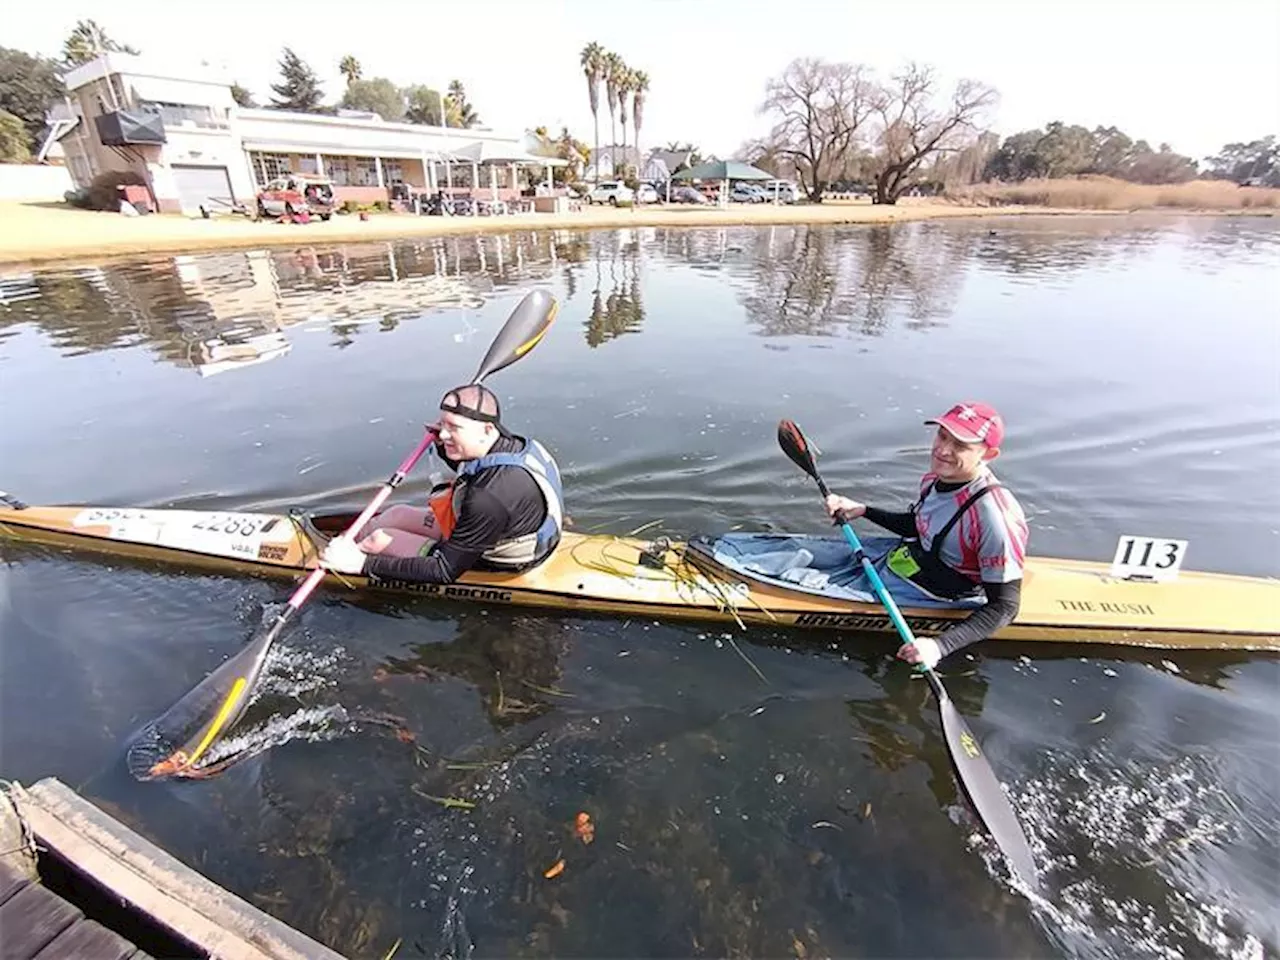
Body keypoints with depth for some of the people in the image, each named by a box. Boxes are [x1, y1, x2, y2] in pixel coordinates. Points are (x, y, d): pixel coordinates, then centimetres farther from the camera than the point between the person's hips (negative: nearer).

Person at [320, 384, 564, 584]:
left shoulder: (489, 499, -40)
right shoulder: (509, 443, -13)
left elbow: (445, 572, -29)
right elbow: (473, 472, 14)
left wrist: (363, 563, -25)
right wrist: (444, 447, -3)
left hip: (487, 564, -8)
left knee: (379, 540, 2)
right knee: (397, 513, 16)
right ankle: (340, 544, 41)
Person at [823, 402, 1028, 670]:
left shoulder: (992, 515, -32)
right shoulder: (938, 477, -9)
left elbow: (1005, 607, -27)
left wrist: (940, 646, -38)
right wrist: (860, 510, 1)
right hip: (912, 555, 7)